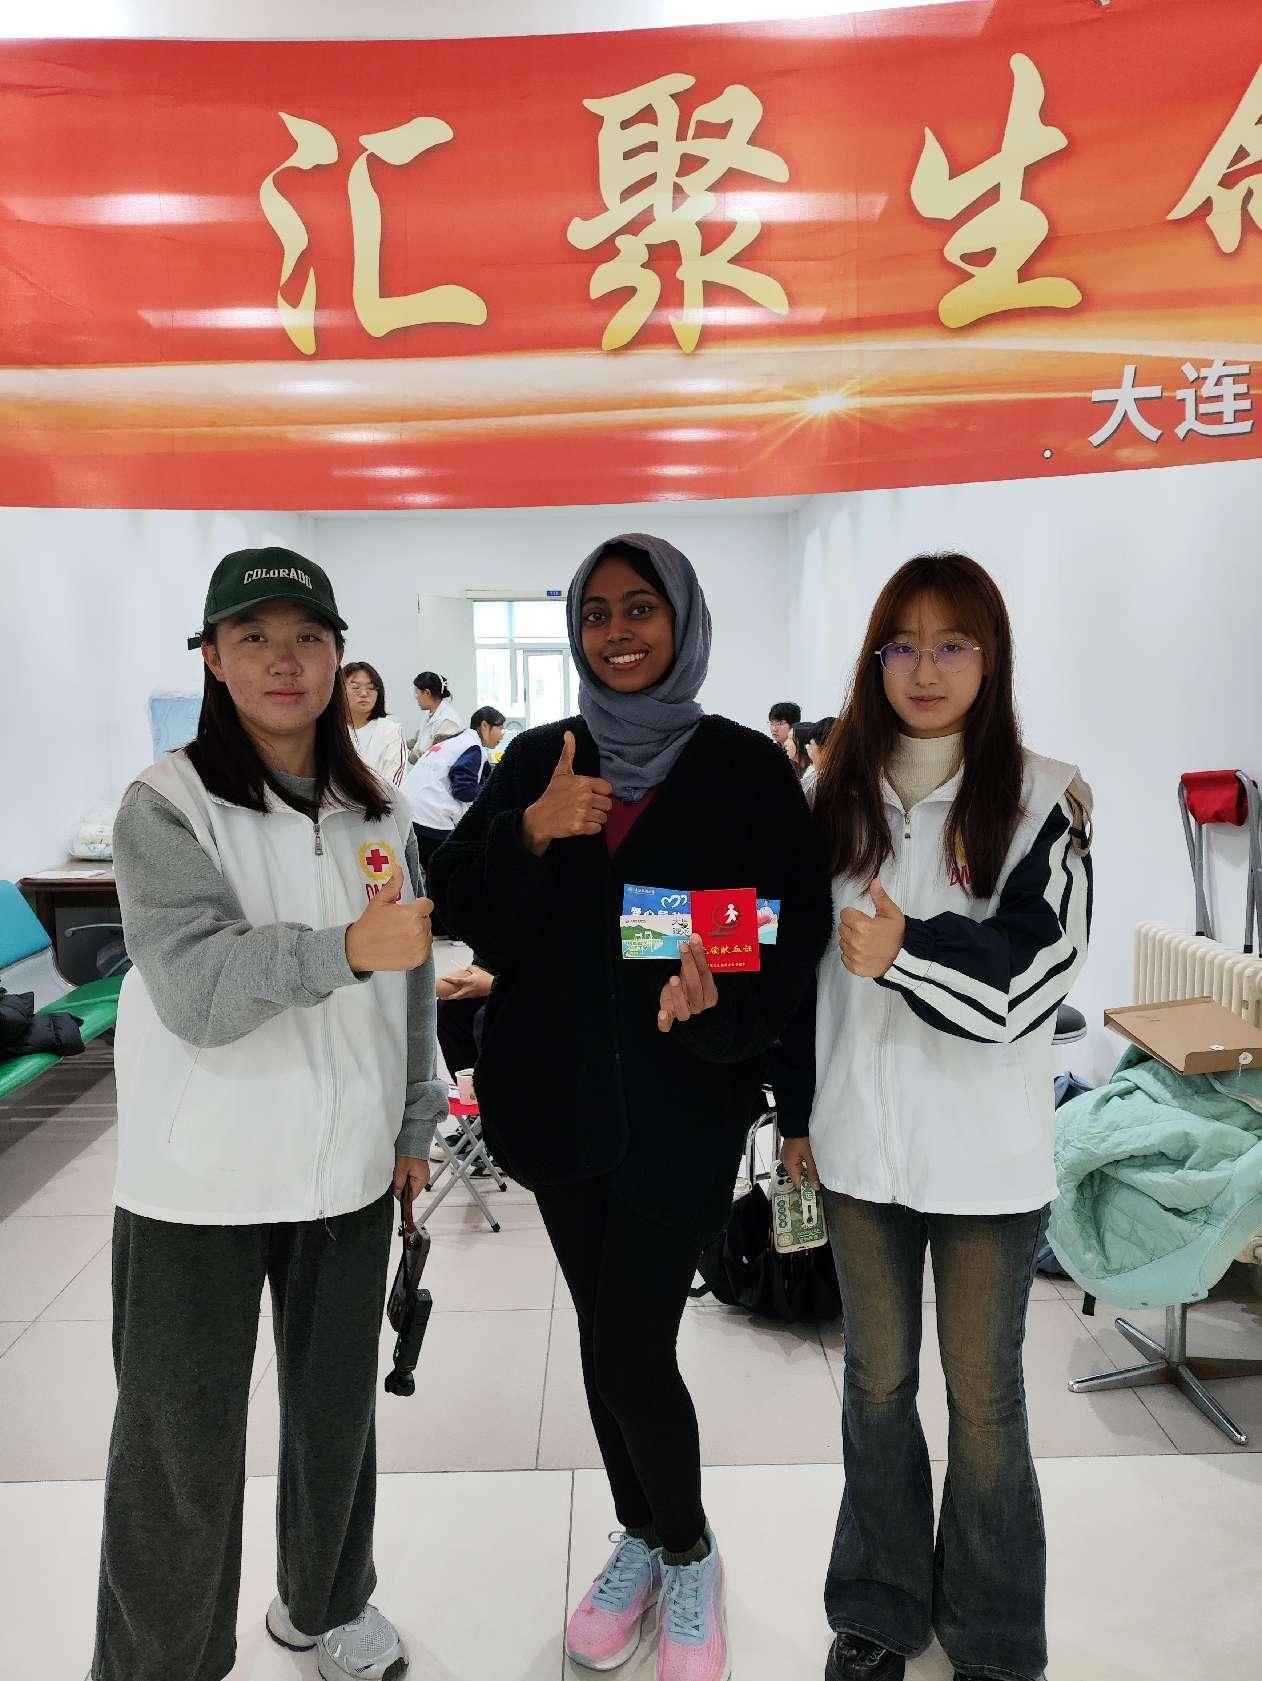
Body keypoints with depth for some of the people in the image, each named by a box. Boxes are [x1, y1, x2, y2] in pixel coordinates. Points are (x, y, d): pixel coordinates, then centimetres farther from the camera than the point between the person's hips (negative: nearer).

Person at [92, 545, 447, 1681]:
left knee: (339, 1411, 18)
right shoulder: (167, 806, -10)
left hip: (347, 1169, 4)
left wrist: (414, 1122, 13)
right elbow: (193, 988, -22)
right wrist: (343, 948, -35)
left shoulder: (378, 814, 4)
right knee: (182, 1447, 6)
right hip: (199, 1183, -4)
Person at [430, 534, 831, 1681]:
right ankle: (640, 1540, 40)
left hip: (683, 1100, -3)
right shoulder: (536, 760, 4)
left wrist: (722, 1007, -25)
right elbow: (472, 920, -1)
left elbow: (796, 935, -6)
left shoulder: (745, 767, -5)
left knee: (633, 1350, -3)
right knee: (603, 1334, 15)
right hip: (561, 1093, 4)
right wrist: (530, 835, -18)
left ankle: (690, 1555, 28)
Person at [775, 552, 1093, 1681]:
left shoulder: (1041, 798, -7)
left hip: (986, 1155, -3)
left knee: (984, 1399, 12)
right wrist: (798, 1111, 9)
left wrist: (906, 949, -29)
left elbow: (1040, 967, -14)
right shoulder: (837, 794, 3)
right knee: (878, 1383, 18)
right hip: (859, 1144, 3)